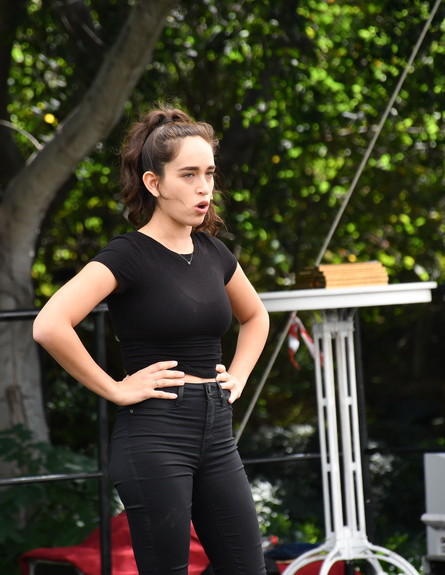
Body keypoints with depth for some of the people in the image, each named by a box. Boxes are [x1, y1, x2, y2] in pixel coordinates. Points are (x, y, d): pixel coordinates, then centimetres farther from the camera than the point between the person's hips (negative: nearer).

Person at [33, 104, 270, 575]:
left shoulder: (213, 252, 10)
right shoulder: (129, 255, -10)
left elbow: (255, 316, 31)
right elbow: (50, 326, -24)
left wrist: (238, 376, 14)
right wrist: (114, 389, -16)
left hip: (215, 431, 7)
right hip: (154, 434, -7)